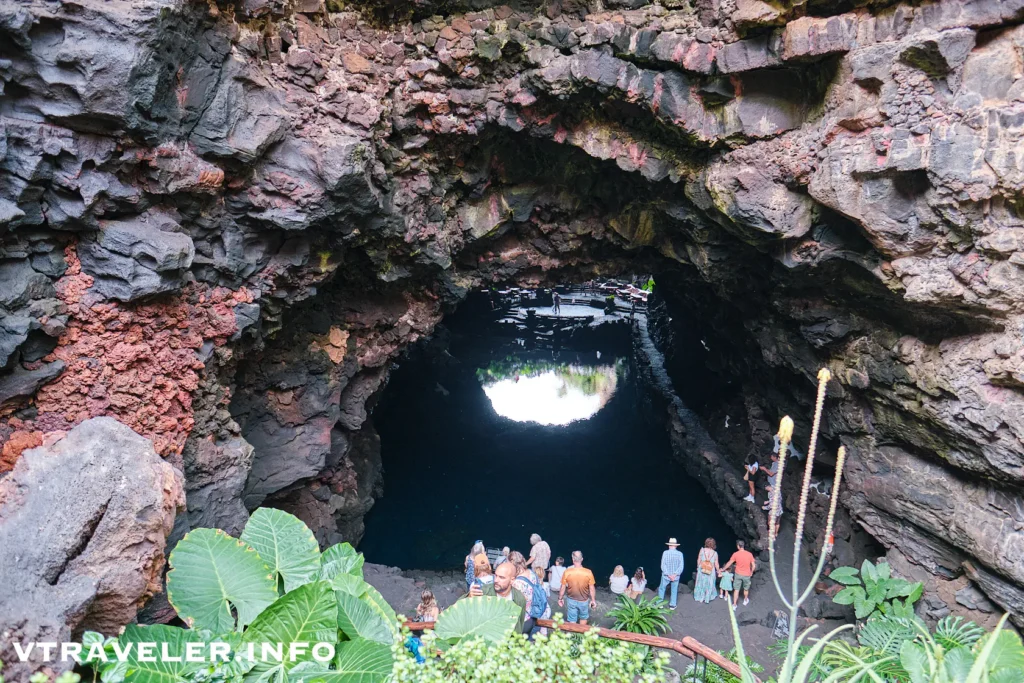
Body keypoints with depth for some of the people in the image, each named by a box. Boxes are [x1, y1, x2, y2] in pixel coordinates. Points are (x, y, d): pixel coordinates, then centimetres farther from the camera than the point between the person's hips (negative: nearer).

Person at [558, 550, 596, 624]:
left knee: (572, 621, 15)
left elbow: (563, 587, -9)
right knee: (583, 618, 24)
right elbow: (591, 589, -10)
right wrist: (593, 600, 4)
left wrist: (560, 598, 6)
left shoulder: (567, 572, -18)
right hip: (584, 601, 0)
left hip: (571, 601, 0)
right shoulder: (588, 572, -19)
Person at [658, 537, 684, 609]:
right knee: (674, 590, 16)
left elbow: (663, 565, -13)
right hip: (676, 576, 1)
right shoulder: (680, 554, -9)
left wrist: (668, 575, -10)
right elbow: (681, 566, -11)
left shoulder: (665, 553, -13)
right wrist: (675, 574, -12)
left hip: (666, 576, -1)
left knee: (661, 588, 17)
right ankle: (672, 605, 21)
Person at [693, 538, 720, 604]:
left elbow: (698, 560, -3)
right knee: (709, 585, 16)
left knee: (700, 584, 16)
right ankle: (706, 599, 25)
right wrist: (718, 571, 14)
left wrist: (698, 567, 14)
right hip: (711, 572, 0)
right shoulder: (715, 553, -9)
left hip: (701, 570, 0)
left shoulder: (702, 550, -9)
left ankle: (699, 598, 26)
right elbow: (716, 564, -4)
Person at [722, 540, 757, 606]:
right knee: (746, 589, 24)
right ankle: (745, 600, 43)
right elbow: (753, 566, -8)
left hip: (738, 574, 0)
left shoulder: (735, 554, -12)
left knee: (736, 590, 9)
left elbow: (729, 563, -2)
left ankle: (734, 605, 10)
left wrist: (723, 569, 13)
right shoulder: (749, 554, -12)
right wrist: (751, 572, 12)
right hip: (746, 575, 0)